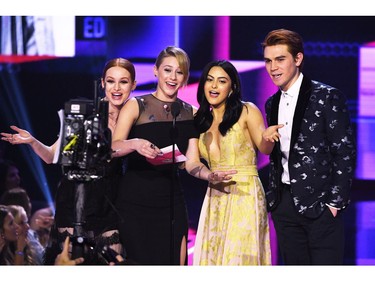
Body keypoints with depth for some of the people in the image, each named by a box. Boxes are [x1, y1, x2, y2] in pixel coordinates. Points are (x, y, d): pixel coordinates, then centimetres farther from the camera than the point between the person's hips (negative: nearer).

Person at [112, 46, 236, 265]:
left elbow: (191, 162, 5)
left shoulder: (190, 113, 11)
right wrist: (135, 144, -32)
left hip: (171, 203, 3)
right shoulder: (136, 106, 1)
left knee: (174, 262, 0)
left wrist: (211, 175, -16)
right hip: (134, 203, -3)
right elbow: (112, 147, -11)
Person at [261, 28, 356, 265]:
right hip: (285, 205, 6)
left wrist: (335, 203, -12)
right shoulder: (272, 104, 14)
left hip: (320, 204, -6)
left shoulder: (327, 97, -6)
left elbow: (345, 153, -8)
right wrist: (273, 196, 10)